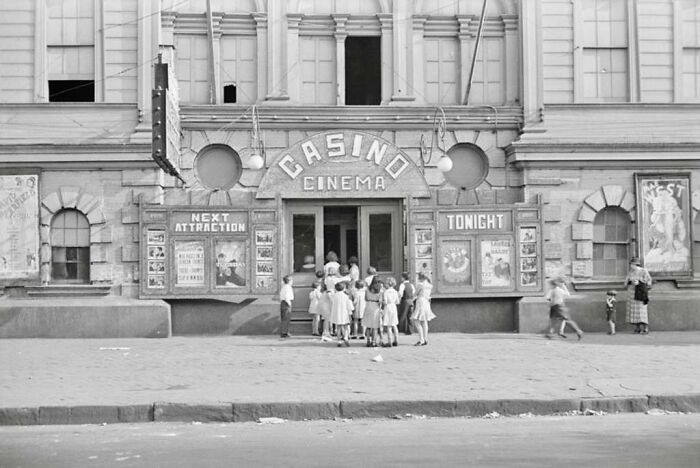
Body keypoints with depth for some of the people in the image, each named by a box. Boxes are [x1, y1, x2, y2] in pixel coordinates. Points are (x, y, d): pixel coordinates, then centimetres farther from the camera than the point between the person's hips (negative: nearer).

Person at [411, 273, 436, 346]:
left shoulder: (420, 285, -12)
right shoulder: (429, 285, 10)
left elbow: (416, 293, -2)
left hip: (420, 302, -9)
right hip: (426, 302, 9)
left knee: (417, 322, -8)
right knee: (424, 322, 12)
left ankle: (421, 340, -15)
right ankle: (425, 340, 11)